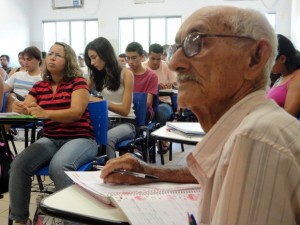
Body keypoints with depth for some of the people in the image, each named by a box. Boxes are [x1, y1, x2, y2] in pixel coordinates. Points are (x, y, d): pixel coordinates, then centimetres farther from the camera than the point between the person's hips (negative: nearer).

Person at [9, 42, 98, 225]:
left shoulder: (78, 82, -3)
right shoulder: (39, 86, 13)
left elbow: (76, 112, -17)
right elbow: (25, 109, 10)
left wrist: (46, 113, -34)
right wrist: (20, 108, -17)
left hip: (80, 139, -5)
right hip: (50, 140, 5)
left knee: (58, 167, -36)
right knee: (19, 164, -22)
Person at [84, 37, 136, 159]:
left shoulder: (126, 74, -6)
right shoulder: (97, 75, 12)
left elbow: (125, 110, -12)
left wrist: (100, 102, -24)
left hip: (125, 123, -4)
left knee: (107, 138, -39)